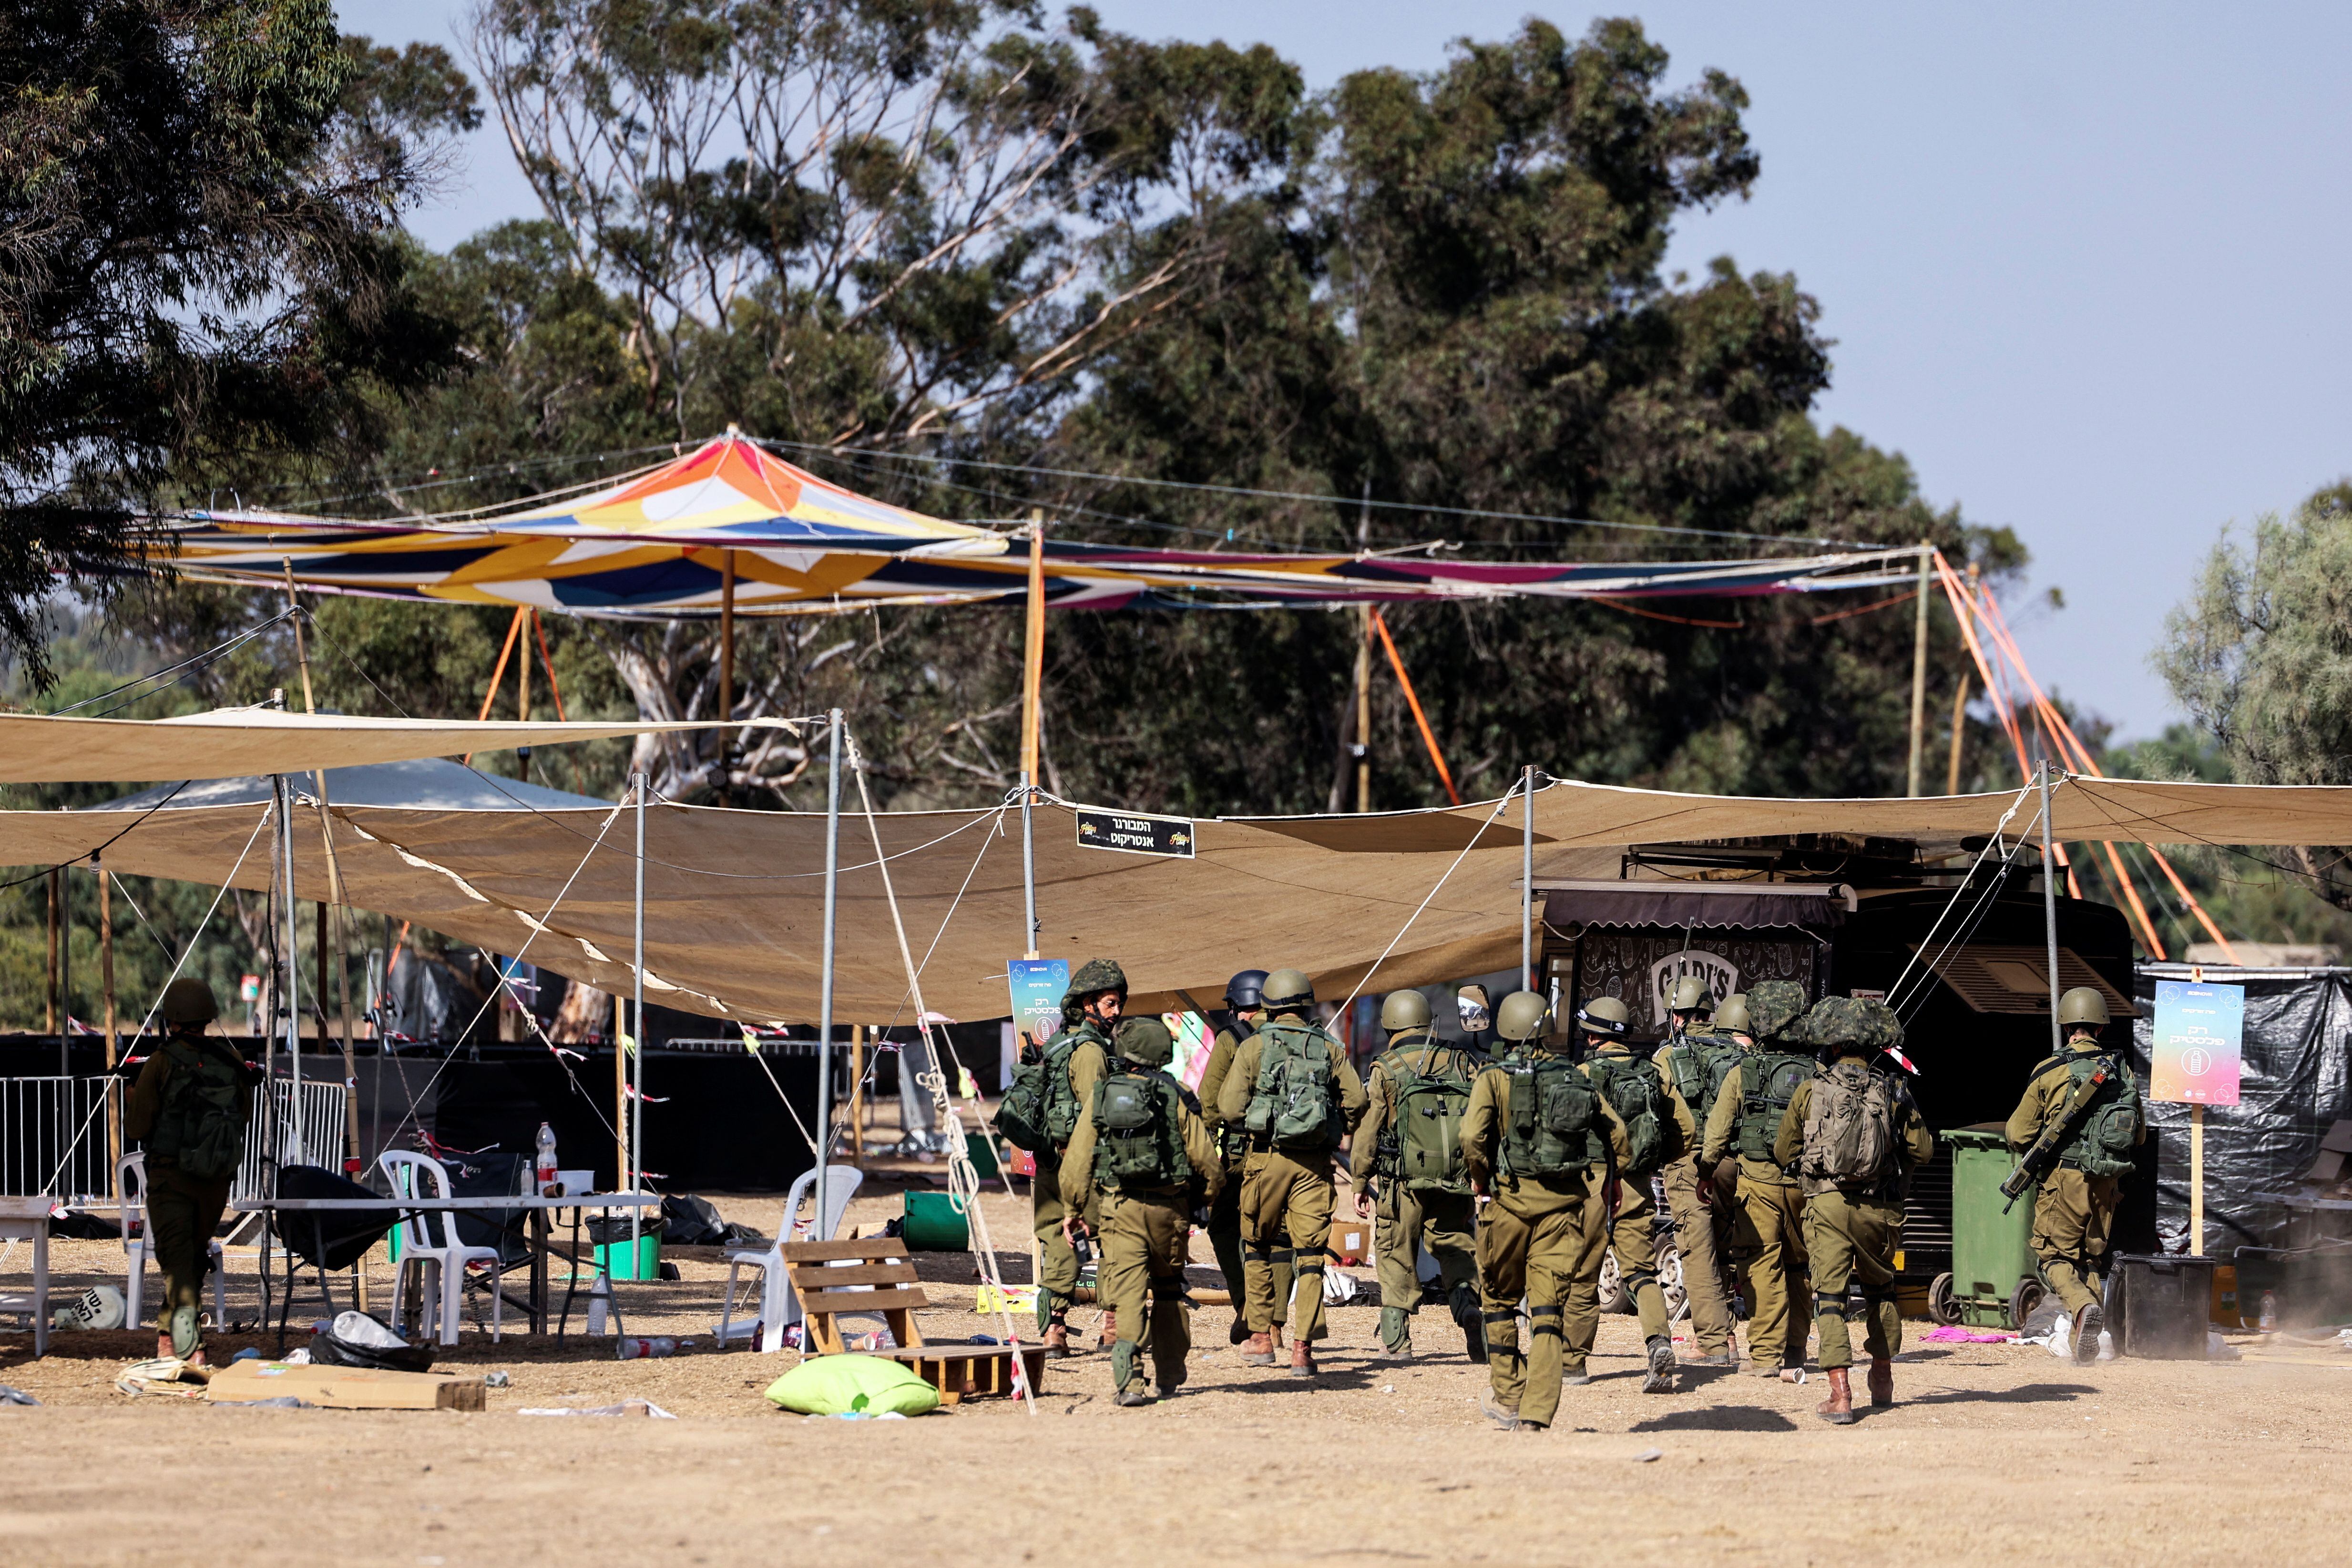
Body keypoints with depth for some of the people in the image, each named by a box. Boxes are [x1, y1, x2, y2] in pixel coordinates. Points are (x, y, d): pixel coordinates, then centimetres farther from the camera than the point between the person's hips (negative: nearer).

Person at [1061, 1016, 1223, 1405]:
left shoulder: (1101, 1097, 1)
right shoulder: (1174, 1098, -2)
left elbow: (1076, 1161, 3)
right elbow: (1206, 1159, 0)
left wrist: (1074, 1209, 17)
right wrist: (1209, 1193, 20)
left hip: (1119, 1208, -1)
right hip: (1168, 1207, 1)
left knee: (1126, 1292, -5)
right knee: (1168, 1289, 19)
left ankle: (1129, 1379, -22)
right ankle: (1168, 1375, 26)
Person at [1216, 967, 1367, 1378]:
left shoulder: (1253, 1047, -1)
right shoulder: (1329, 1049, 5)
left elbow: (1231, 1108, -6)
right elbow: (1356, 1100, -3)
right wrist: (1340, 1131, 16)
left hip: (1266, 1158, -1)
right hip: (1314, 1162, 1)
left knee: (1257, 1246, 16)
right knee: (1310, 1254, 2)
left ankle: (1261, 1337, 18)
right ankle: (1303, 1347, -6)